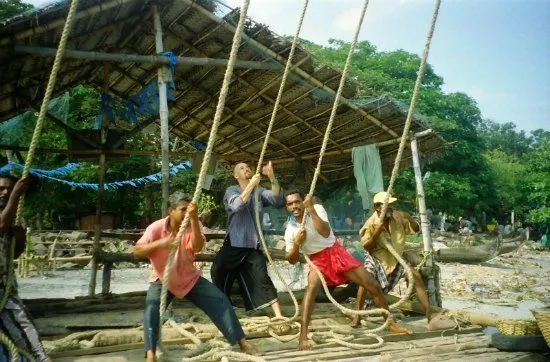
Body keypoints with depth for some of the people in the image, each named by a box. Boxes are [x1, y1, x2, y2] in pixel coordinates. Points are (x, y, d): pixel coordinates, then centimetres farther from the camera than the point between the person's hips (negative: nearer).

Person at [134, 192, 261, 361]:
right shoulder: (156, 228, -18)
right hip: (162, 280, -1)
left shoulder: (193, 225, -13)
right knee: (152, 310, -29)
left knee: (220, 302, -10)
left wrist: (194, 219, -42)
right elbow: (137, 251, -26)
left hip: (190, 278, 2)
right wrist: (159, 243, -44)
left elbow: (197, 247, -31)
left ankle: (243, 343, -2)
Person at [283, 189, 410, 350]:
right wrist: (297, 243, -23)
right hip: (318, 260, -1)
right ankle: (303, 336, -35)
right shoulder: (290, 231, -9)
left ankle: (391, 323, 23)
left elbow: (325, 232, -28)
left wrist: (311, 210, -33)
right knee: (311, 287, -34)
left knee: (374, 286, 2)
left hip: (336, 252, 1)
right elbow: (291, 260, -3)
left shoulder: (316, 208, -13)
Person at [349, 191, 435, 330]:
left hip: (395, 259, 4)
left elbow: (416, 229, -3)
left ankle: (429, 314, -1)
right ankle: (357, 316, -17)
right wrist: (376, 233, -31)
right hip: (376, 258, -4)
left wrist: (408, 218, -23)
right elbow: (366, 247, -16)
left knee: (416, 276, -11)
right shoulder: (371, 223, -18)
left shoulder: (398, 218, -8)